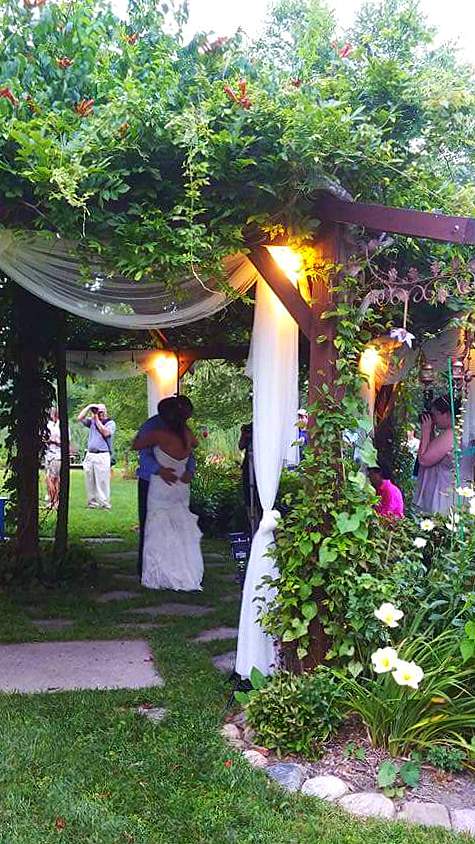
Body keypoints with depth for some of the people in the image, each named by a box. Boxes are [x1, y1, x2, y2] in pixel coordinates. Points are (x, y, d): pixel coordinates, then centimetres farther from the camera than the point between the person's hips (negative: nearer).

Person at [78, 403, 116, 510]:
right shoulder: (92, 421, 17)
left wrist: (97, 420, -5)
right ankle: (92, 502, 11)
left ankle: (104, 504, -6)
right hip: (90, 455, 5)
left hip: (102, 455, -5)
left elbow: (106, 433, -13)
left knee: (102, 481, -8)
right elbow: (80, 418, 11)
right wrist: (89, 407, 6)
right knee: (90, 482, 5)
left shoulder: (110, 423, 4)